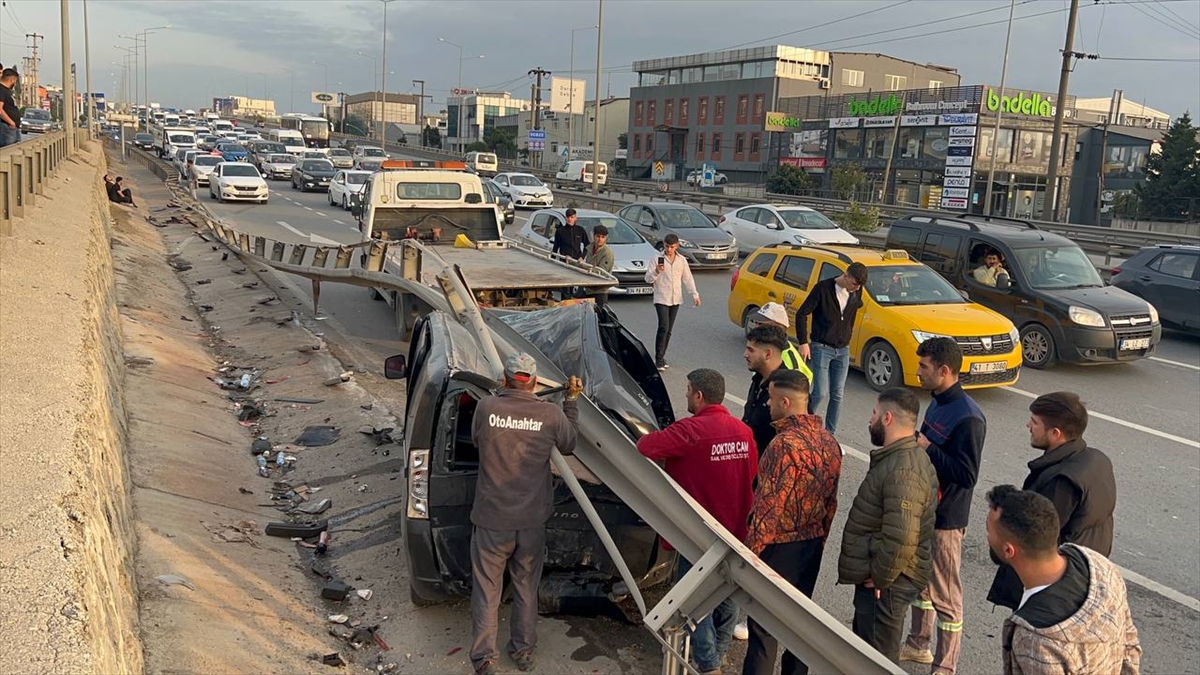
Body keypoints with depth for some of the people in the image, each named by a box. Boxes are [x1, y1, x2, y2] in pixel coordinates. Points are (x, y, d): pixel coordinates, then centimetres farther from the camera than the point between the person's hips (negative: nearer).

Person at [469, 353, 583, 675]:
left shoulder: (486, 408, -14)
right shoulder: (551, 414, -12)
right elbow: (569, 445, 8)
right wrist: (572, 401, 14)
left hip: (492, 518, -1)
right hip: (533, 519, 2)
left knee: (487, 589, 12)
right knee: (526, 586, 19)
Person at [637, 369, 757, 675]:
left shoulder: (691, 430, -23)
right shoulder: (744, 431, -3)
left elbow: (646, 446, -29)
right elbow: (752, 476, 8)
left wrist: (650, 438, -7)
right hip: (735, 527, 7)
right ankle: (719, 650, 38)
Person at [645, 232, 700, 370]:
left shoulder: (682, 260, 7)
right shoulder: (657, 259, -5)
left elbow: (688, 278, 14)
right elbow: (648, 278, -8)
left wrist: (694, 294, 5)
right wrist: (656, 272, -28)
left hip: (675, 299, 5)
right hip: (661, 298, -4)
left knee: (668, 330, 9)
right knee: (663, 327, -15)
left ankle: (661, 357, 18)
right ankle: (659, 359, -13)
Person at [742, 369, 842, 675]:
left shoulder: (785, 444, -23)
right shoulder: (829, 441, 3)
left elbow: (770, 506, -22)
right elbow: (831, 502, 10)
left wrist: (749, 551, -13)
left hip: (778, 547, -8)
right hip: (812, 546, 8)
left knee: (764, 627, 2)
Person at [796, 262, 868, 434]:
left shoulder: (857, 292, 0)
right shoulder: (823, 288, -15)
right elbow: (801, 314, -10)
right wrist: (803, 342, -13)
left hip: (843, 350, 5)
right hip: (821, 348, -5)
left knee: (837, 395, 5)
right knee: (821, 393, -10)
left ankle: (830, 433, 17)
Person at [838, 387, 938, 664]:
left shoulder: (904, 472, -26)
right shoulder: (901, 456, 9)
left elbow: (900, 540, -32)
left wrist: (879, 579, -18)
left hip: (885, 584, -10)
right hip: (877, 575, 10)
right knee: (864, 651, 24)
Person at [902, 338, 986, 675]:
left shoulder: (968, 417, -24)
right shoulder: (938, 403, 6)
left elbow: (966, 475, -27)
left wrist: (926, 448, -25)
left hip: (945, 518, -10)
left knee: (945, 595, 3)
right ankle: (918, 644, 41)